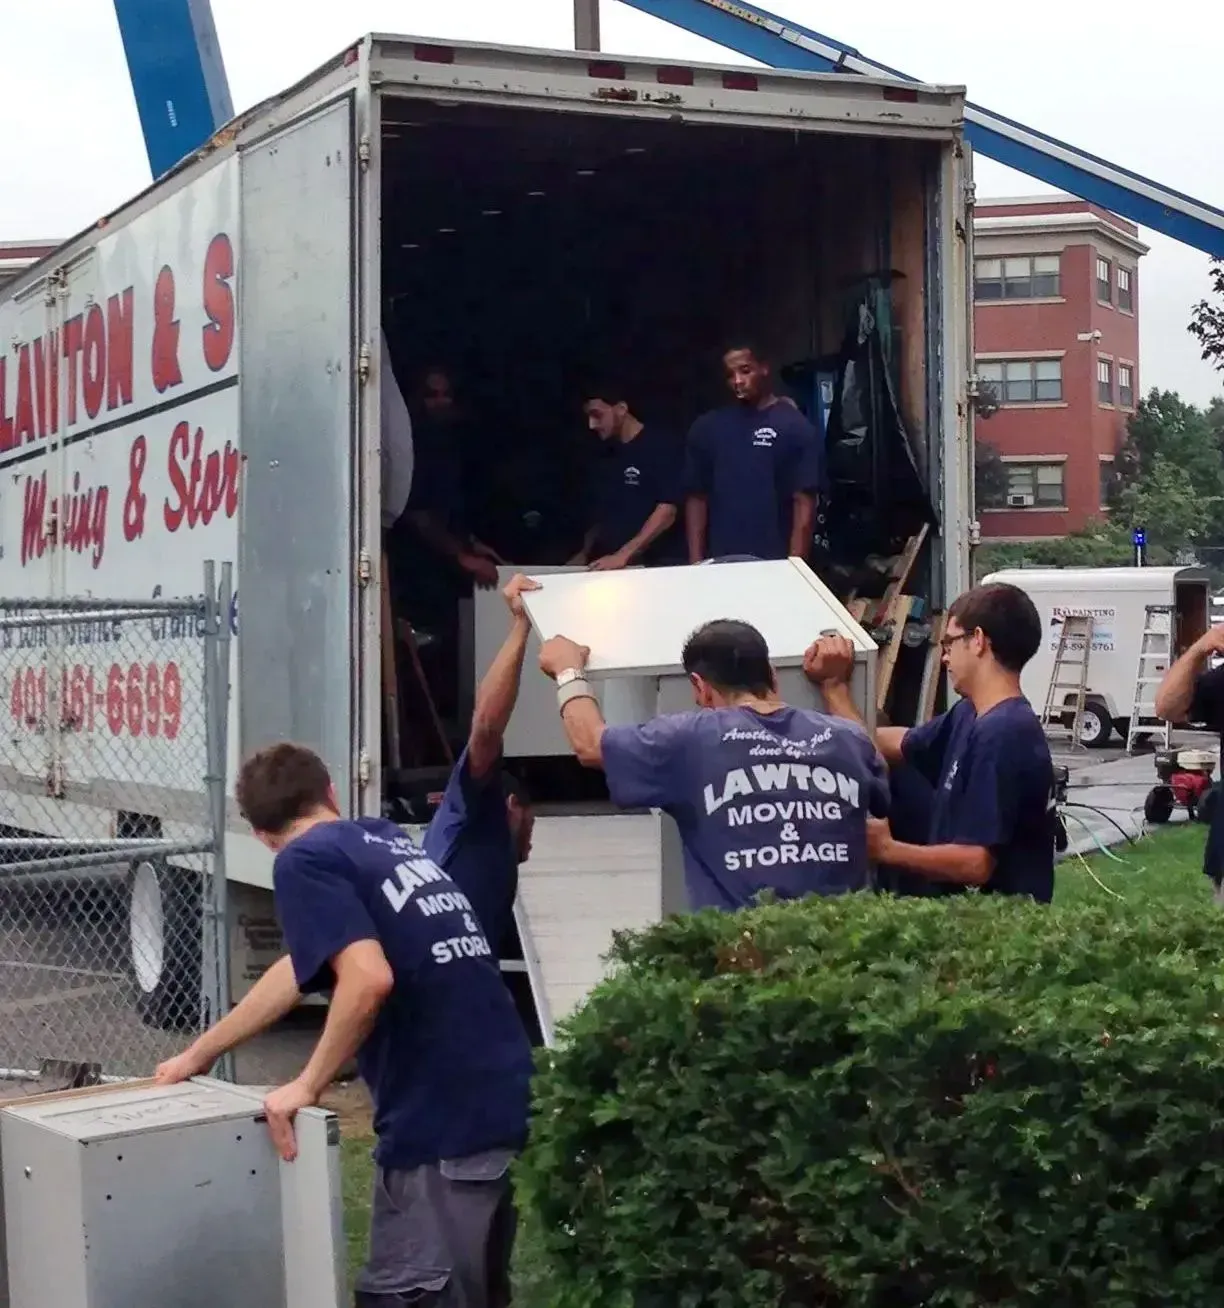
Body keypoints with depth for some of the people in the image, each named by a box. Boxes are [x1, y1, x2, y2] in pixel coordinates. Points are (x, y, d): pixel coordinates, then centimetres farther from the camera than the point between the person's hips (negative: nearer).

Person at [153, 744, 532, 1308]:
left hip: (440, 1112, -8)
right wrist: (199, 1054, 33)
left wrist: (308, 1086, -9)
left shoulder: (304, 860, -5)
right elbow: (301, 970, 26)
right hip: (502, 1093, 8)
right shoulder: (389, 838, 20)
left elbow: (368, 979, -21)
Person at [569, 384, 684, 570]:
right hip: (608, 565, 6)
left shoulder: (662, 446, -7)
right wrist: (585, 554, 5)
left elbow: (667, 511, -15)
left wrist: (623, 555, -22)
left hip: (658, 563, -6)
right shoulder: (605, 457, 13)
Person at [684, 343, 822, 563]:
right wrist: (696, 560, 1)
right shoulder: (707, 428, 9)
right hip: (719, 563, 3)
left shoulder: (795, 426, -1)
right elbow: (697, 497, 9)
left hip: (774, 564, -3)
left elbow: (804, 501, -6)